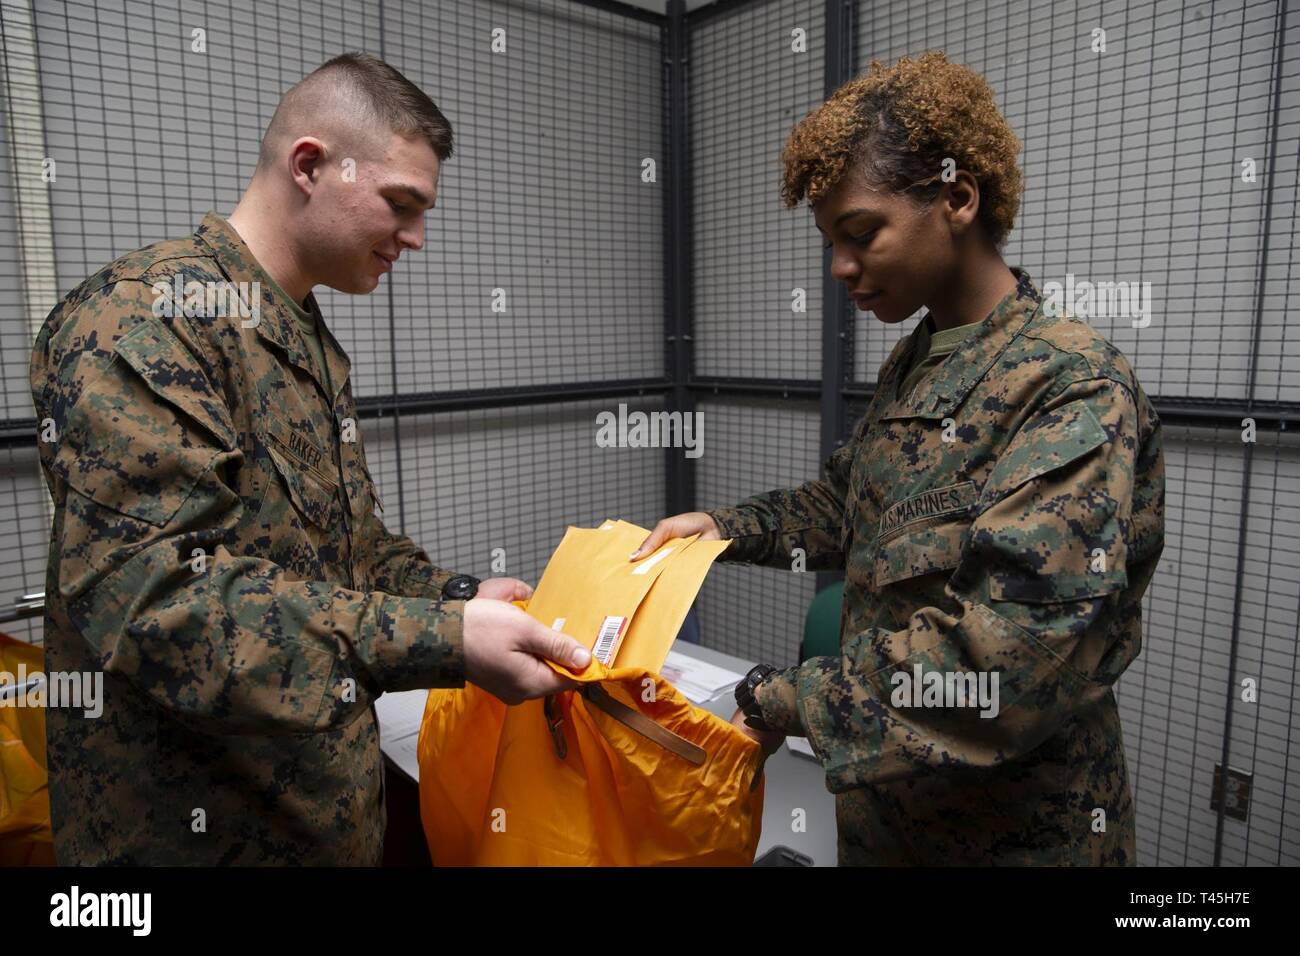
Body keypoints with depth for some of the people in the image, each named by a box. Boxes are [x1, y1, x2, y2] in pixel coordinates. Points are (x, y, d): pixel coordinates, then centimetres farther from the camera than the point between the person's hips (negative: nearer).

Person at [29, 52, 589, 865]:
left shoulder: (315, 346, 10)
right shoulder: (140, 318, -19)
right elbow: (151, 597, -28)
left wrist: (462, 600, -1)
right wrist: (443, 640, -31)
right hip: (193, 825, -8)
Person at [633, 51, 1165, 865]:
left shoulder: (1074, 383, -23)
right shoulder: (913, 365, 2)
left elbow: (1010, 660, -30)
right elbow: (850, 503, 15)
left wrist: (788, 702, -24)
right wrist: (730, 527, 1)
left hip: (1011, 828, -6)